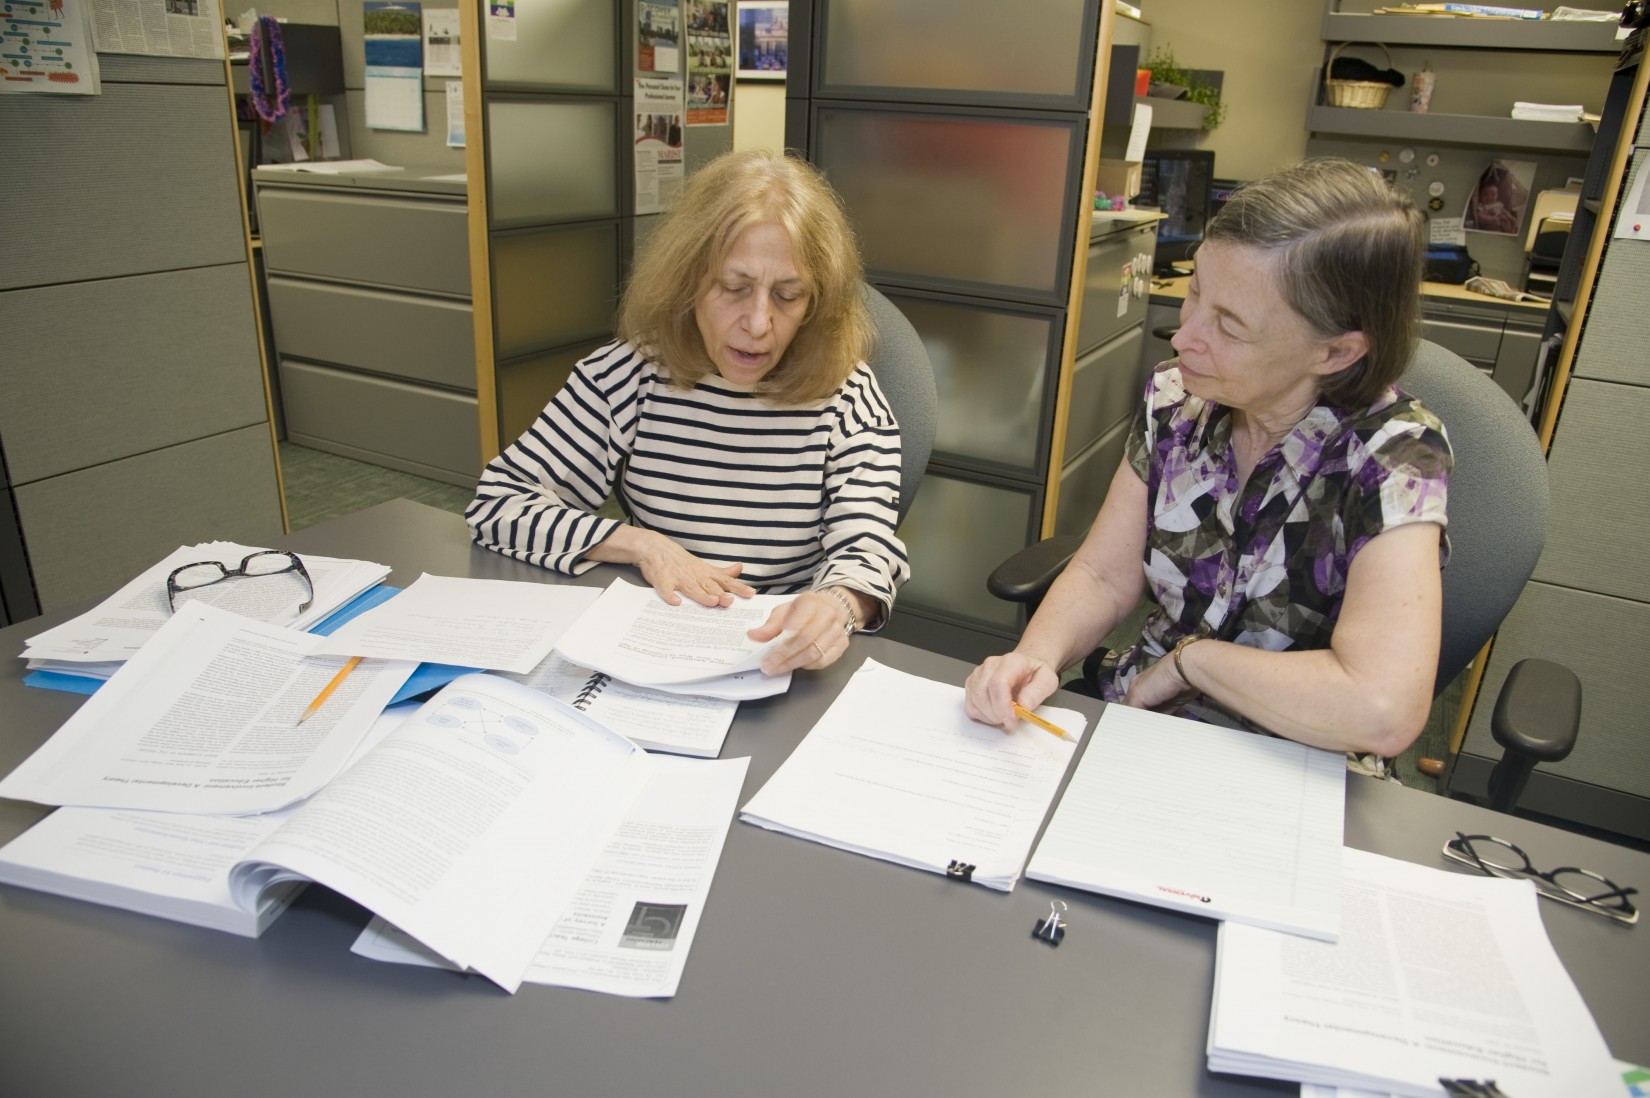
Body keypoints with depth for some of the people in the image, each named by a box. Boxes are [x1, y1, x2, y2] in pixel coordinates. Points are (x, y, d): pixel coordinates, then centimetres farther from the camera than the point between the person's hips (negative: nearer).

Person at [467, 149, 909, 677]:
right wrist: (641, 545, -14)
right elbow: (496, 501, -2)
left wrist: (837, 606, -37)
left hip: (793, 666, 3)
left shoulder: (848, 397, -4)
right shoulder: (627, 377, -3)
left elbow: (866, 549, -13)